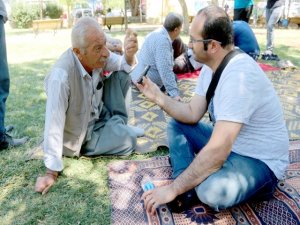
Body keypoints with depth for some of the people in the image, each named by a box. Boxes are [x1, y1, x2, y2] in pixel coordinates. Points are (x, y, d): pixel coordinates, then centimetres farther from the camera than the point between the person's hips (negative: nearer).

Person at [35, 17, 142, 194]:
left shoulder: (97, 56, -17)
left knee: (122, 75, -7)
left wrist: (129, 53, -26)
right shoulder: (61, 76, -37)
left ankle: (118, 124, 5)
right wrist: (52, 172, -25)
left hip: (100, 115, 6)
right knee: (128, 139, -25)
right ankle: (119, 129, 11)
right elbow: (54, 124, -33)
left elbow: (126, 66, 0)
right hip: (83, 135, -6)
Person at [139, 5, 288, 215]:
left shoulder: (239, 76, -32)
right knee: (177, 125, 3)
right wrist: (158, 96, -11)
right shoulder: (211, 65, -2)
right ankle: (187, 186, -8)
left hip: (260, 160, -8)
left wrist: (173, 189, -28)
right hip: (227, 143, 9)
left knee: (211, 190, -36)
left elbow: (217, 151, -35)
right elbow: (192, 114, 2)